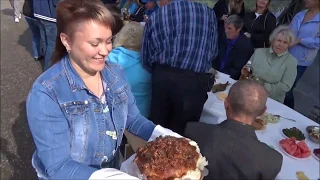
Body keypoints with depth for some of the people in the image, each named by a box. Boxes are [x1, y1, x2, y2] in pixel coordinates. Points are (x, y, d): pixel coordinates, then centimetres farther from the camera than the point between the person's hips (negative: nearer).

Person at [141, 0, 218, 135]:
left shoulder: (155, 17, 7)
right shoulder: (209, 13, 8)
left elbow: (146, 58, 7)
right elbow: (213, 52, 9)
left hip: (163, 78, 1)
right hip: (195, 81, -1)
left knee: (157, 127, 20)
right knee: (182, 132, 13)